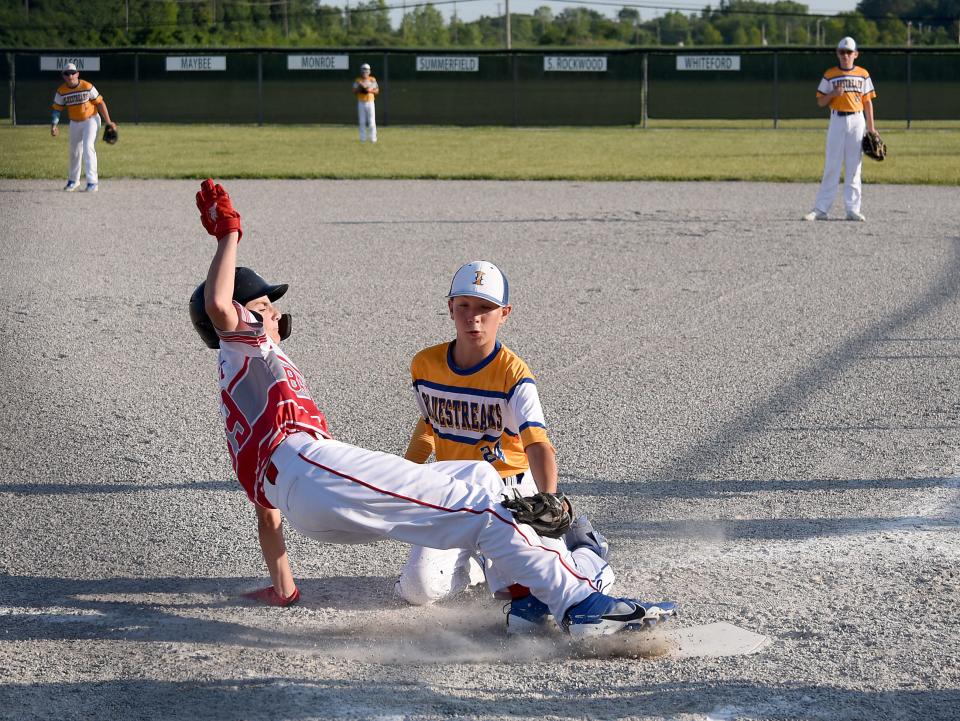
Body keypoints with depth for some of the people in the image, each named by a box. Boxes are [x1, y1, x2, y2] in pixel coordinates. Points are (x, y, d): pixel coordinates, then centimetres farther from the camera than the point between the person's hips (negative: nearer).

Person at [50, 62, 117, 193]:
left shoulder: (87, 87, -18)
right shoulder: (61, 91, -9)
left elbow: (100, 103, -11)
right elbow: (57, 109, -3)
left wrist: (108, 122, -11)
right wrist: (54, 124, -18)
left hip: (91, 120, -4)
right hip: (75, 123, 4)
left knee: (88, 148, -18)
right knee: (74, 152, 14)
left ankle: (92, 182, -19)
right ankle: (73, 181, 32)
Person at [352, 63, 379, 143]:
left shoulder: (372, 80, 4)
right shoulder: (358, 81, 5)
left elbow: (377, 91, 3)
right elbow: (354, 92, 2)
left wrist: (370, 90, -14)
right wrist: (360, 89, -17)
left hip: (370, 102, -1)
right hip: (361, 103, 1)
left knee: (371, 121, -5)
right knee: (362, 121, 1)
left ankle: (373, 138, -2)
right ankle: (363, 138, 6)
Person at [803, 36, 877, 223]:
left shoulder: (863, 75, 7)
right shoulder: (830, 75, 4)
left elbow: (868, 102, 8)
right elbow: (820, 102, 5)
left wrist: (871, 128, 3)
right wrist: (833, 94, -15)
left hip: (857, 121, 1)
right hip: (837, 121, -1)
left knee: (853, 167, 2)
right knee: (831, 166, -3)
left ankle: (853, 209, 5)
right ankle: (821, 209, -2)